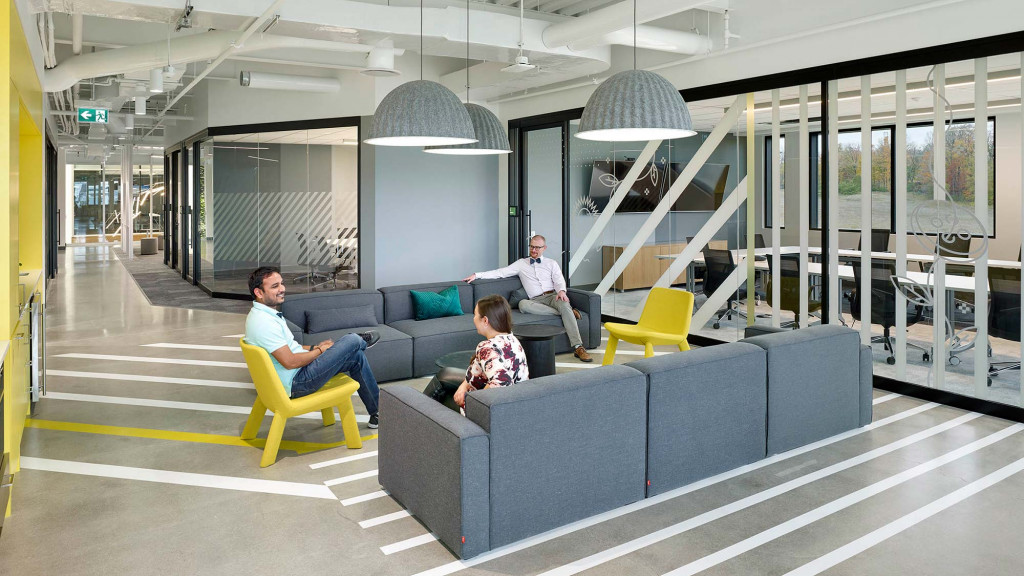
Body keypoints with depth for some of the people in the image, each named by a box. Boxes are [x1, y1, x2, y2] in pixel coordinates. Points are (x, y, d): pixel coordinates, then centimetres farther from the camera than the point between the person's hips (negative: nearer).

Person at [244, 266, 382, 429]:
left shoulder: (267, 314, 9)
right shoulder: (264, 322, -25)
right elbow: (290, 362, -26)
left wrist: (314, 347, 9)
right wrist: (320, 351, -11)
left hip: (296, 374, 11)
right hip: (295, 384, -10)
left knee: (356, 356, 9)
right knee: (352, 341, -11)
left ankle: (376, 413, 19)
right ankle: (361, 341, 30)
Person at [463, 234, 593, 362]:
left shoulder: (551, 264, 19)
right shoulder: (521, 263, 20)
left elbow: (559, 281, 6)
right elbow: (501, 272, 14)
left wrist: (561, 291, -18)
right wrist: (477, 275, 5)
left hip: (552, 295, 0)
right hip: (536, 301, 1)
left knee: (564, 304, -35)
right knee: (523, 304, -34)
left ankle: (578, 347, -43)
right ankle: (568, 311, -27)